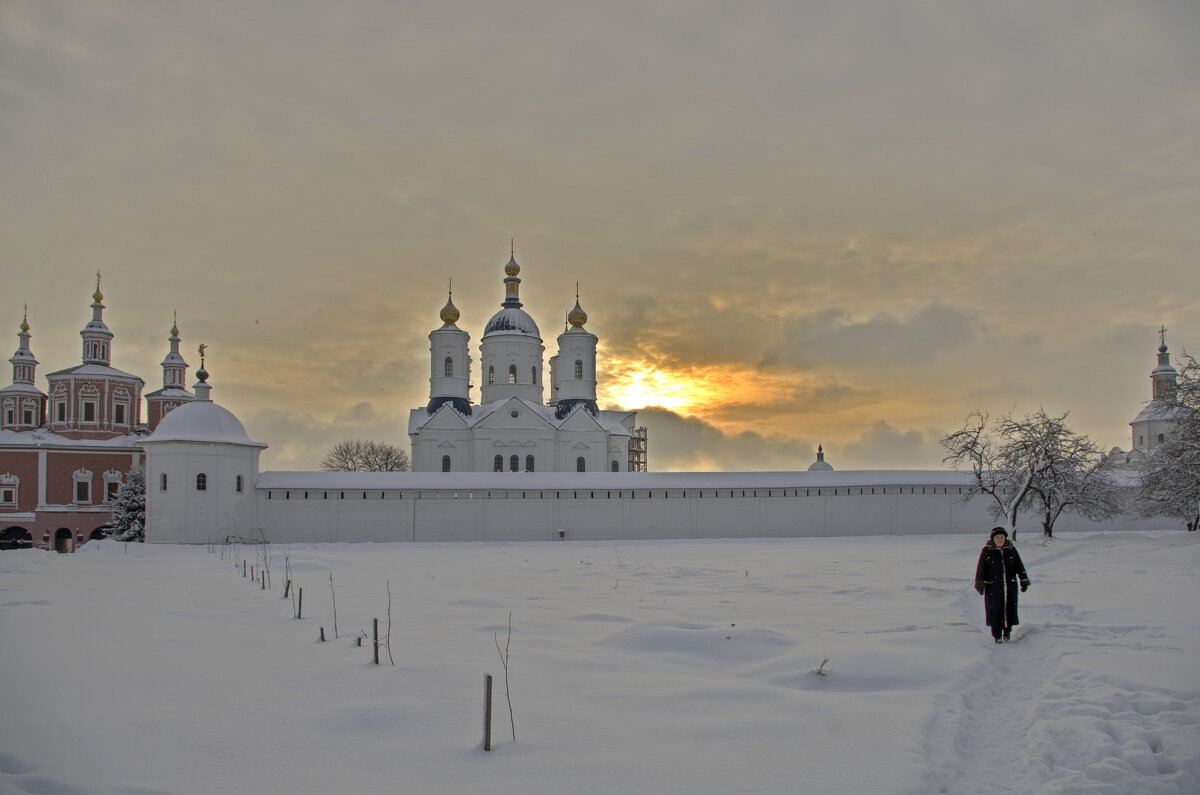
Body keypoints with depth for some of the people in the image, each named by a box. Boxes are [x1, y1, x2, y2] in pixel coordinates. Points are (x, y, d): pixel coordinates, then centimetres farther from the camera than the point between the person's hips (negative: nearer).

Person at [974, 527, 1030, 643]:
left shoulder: (1011, 549, 6)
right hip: (993, 587, -3)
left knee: (1010, 608, 6)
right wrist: (980, 583, -7)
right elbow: (981, 568, -2)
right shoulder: (987, 551, -3)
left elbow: (1019, 566, 12)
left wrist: (1024, 580, 9)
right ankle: (997, 635, 5)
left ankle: (1007, 631, 27)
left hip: (1010, 585, 3)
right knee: (995, 610, -4)